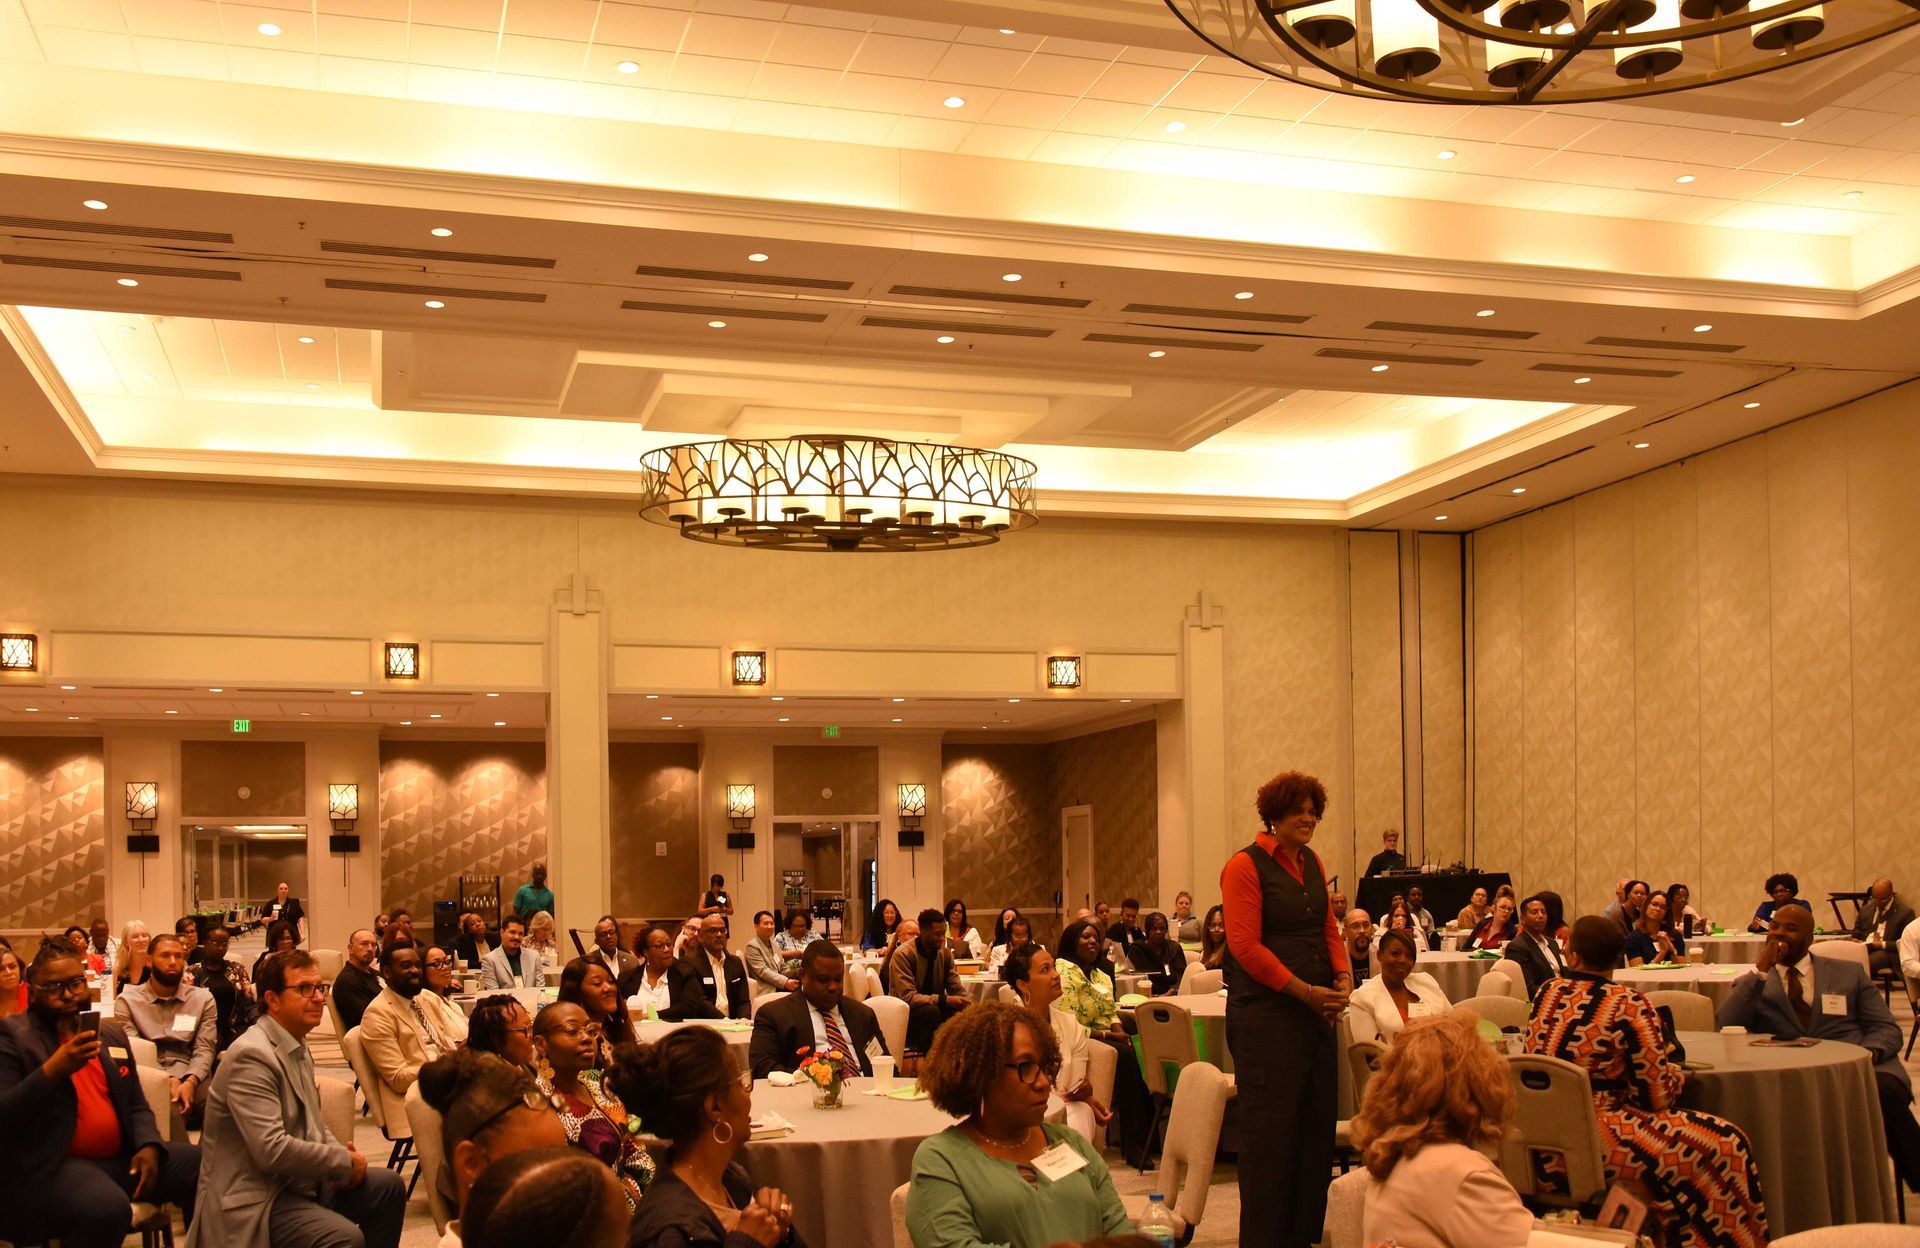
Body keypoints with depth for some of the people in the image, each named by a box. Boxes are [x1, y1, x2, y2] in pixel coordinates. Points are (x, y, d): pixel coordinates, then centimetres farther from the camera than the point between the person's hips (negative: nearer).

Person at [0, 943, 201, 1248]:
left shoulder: (112, 1033, 16)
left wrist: (148, 1145, -1)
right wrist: (53, 1070, -24)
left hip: (121, 1158, 6)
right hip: (51, 1166, -6)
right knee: (107, 1208, -36)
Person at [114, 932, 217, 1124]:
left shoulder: (203, 999, 15)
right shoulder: (127, 1001, 10)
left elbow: (205, 1048, 4)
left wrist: (190, 1081, -18)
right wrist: (166, 1079, -18)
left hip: (189, 1077, 2)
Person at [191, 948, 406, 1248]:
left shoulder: (299, 1049, 13)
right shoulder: (252, 1056, -20)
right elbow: (271, 1149, -27)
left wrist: (340, 1152, 1)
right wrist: (345, 1161, -15)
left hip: (302, 1182, 10)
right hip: (256, 1200, -10)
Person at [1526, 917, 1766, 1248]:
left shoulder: (1546, 993, 3)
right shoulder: (1629, 1005, -14)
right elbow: (1657, 1096, -11)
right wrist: (1676, 1072, 10)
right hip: (1597, 1143, -7)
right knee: (1725, 1143, 6)